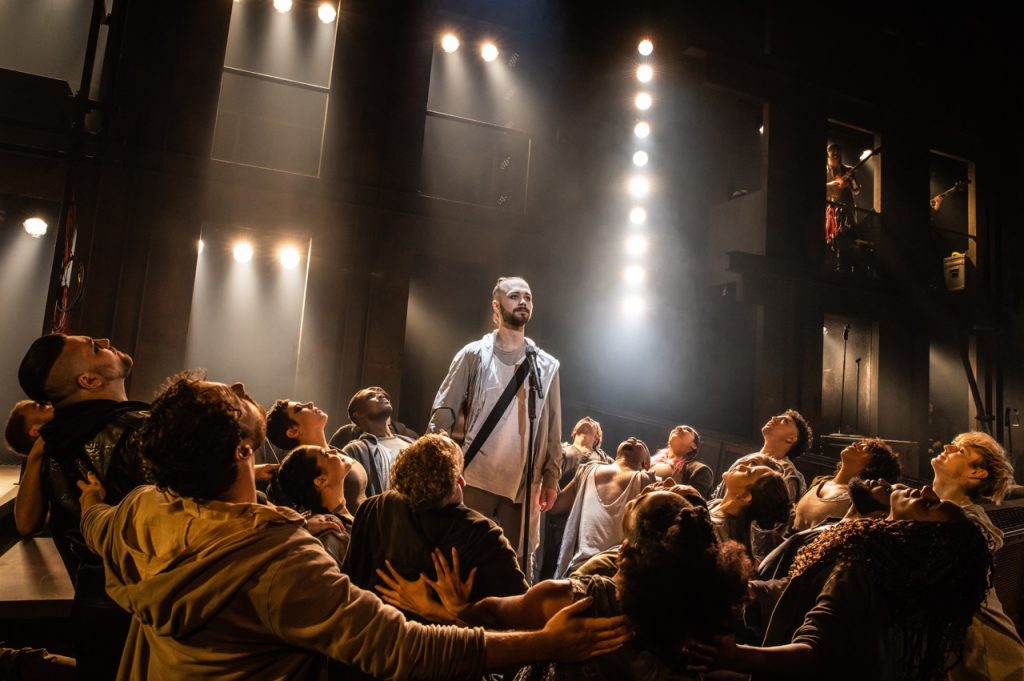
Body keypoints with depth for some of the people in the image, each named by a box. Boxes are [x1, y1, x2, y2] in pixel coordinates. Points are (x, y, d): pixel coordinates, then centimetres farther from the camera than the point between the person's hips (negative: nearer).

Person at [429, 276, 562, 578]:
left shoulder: (547, 365, 10)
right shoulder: (474, 355, 2)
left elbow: (553, 428, 10)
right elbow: (443, 412, -2)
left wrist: (551, 478, 4)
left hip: (524, 484, 3)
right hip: (476, 478, -2)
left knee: (519, 565, 9)